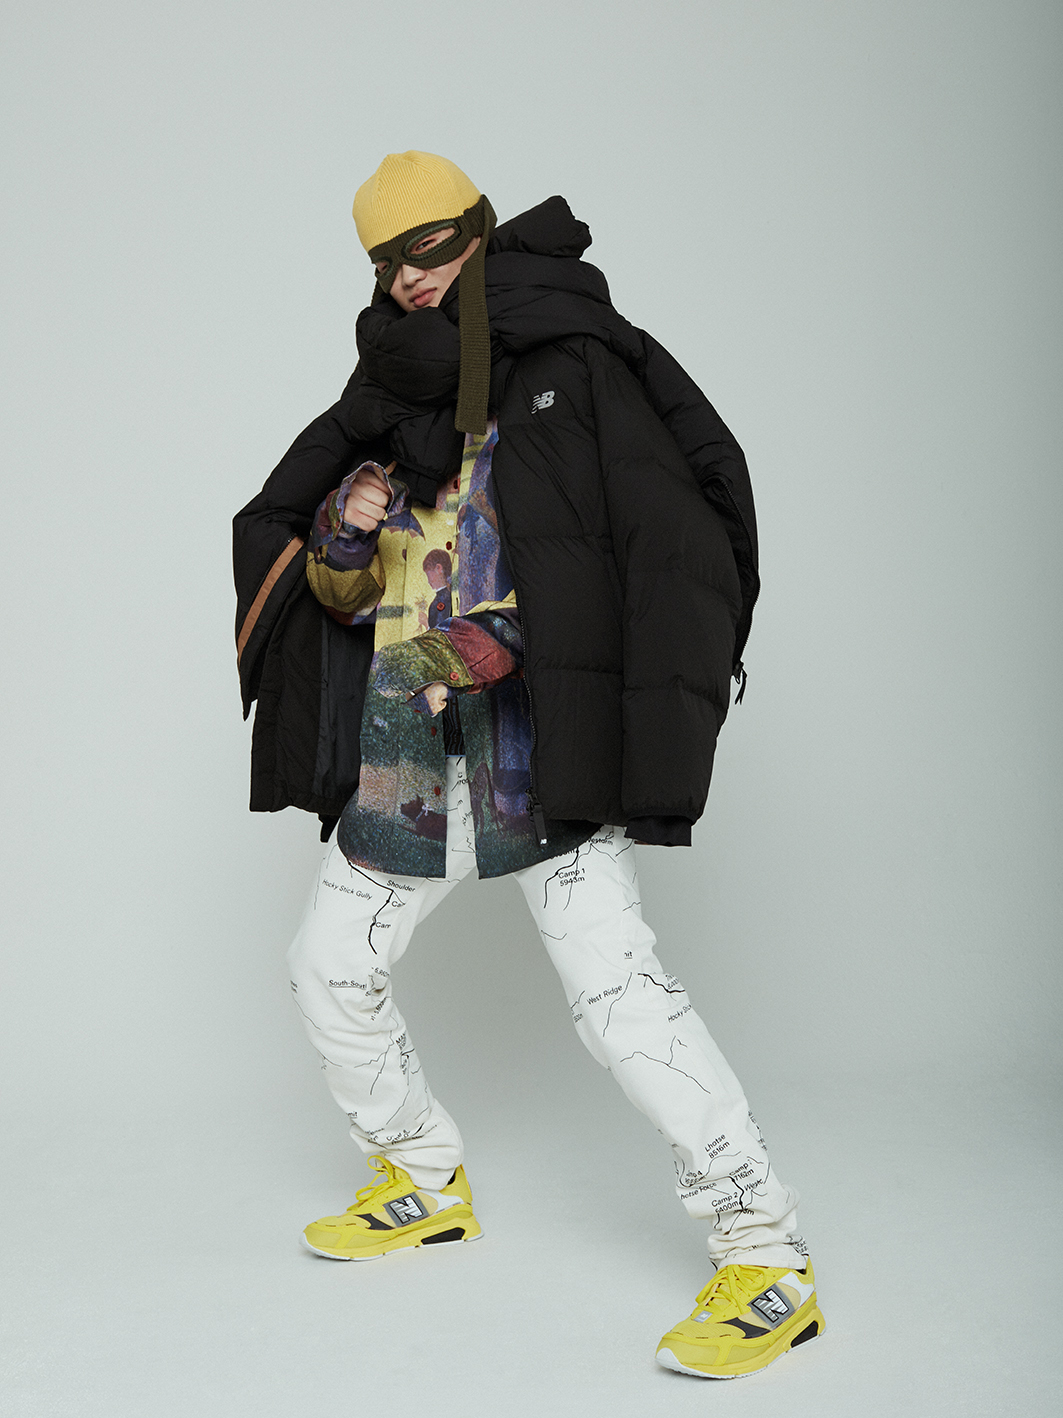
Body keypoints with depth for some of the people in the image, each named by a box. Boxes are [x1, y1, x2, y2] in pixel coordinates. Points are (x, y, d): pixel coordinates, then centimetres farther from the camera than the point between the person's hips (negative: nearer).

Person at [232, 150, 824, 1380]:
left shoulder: (574, 373, -2)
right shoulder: (389, 408, 14)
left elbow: (678, 547, -10)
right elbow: (338, 594, 17)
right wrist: (339, 536, -6)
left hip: (533, 733, -7)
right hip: (405, 748, 7)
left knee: (615, 985, -17)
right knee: (329, 969, 13)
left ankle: (766, 1255, -6)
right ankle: (426, 1184, 34)